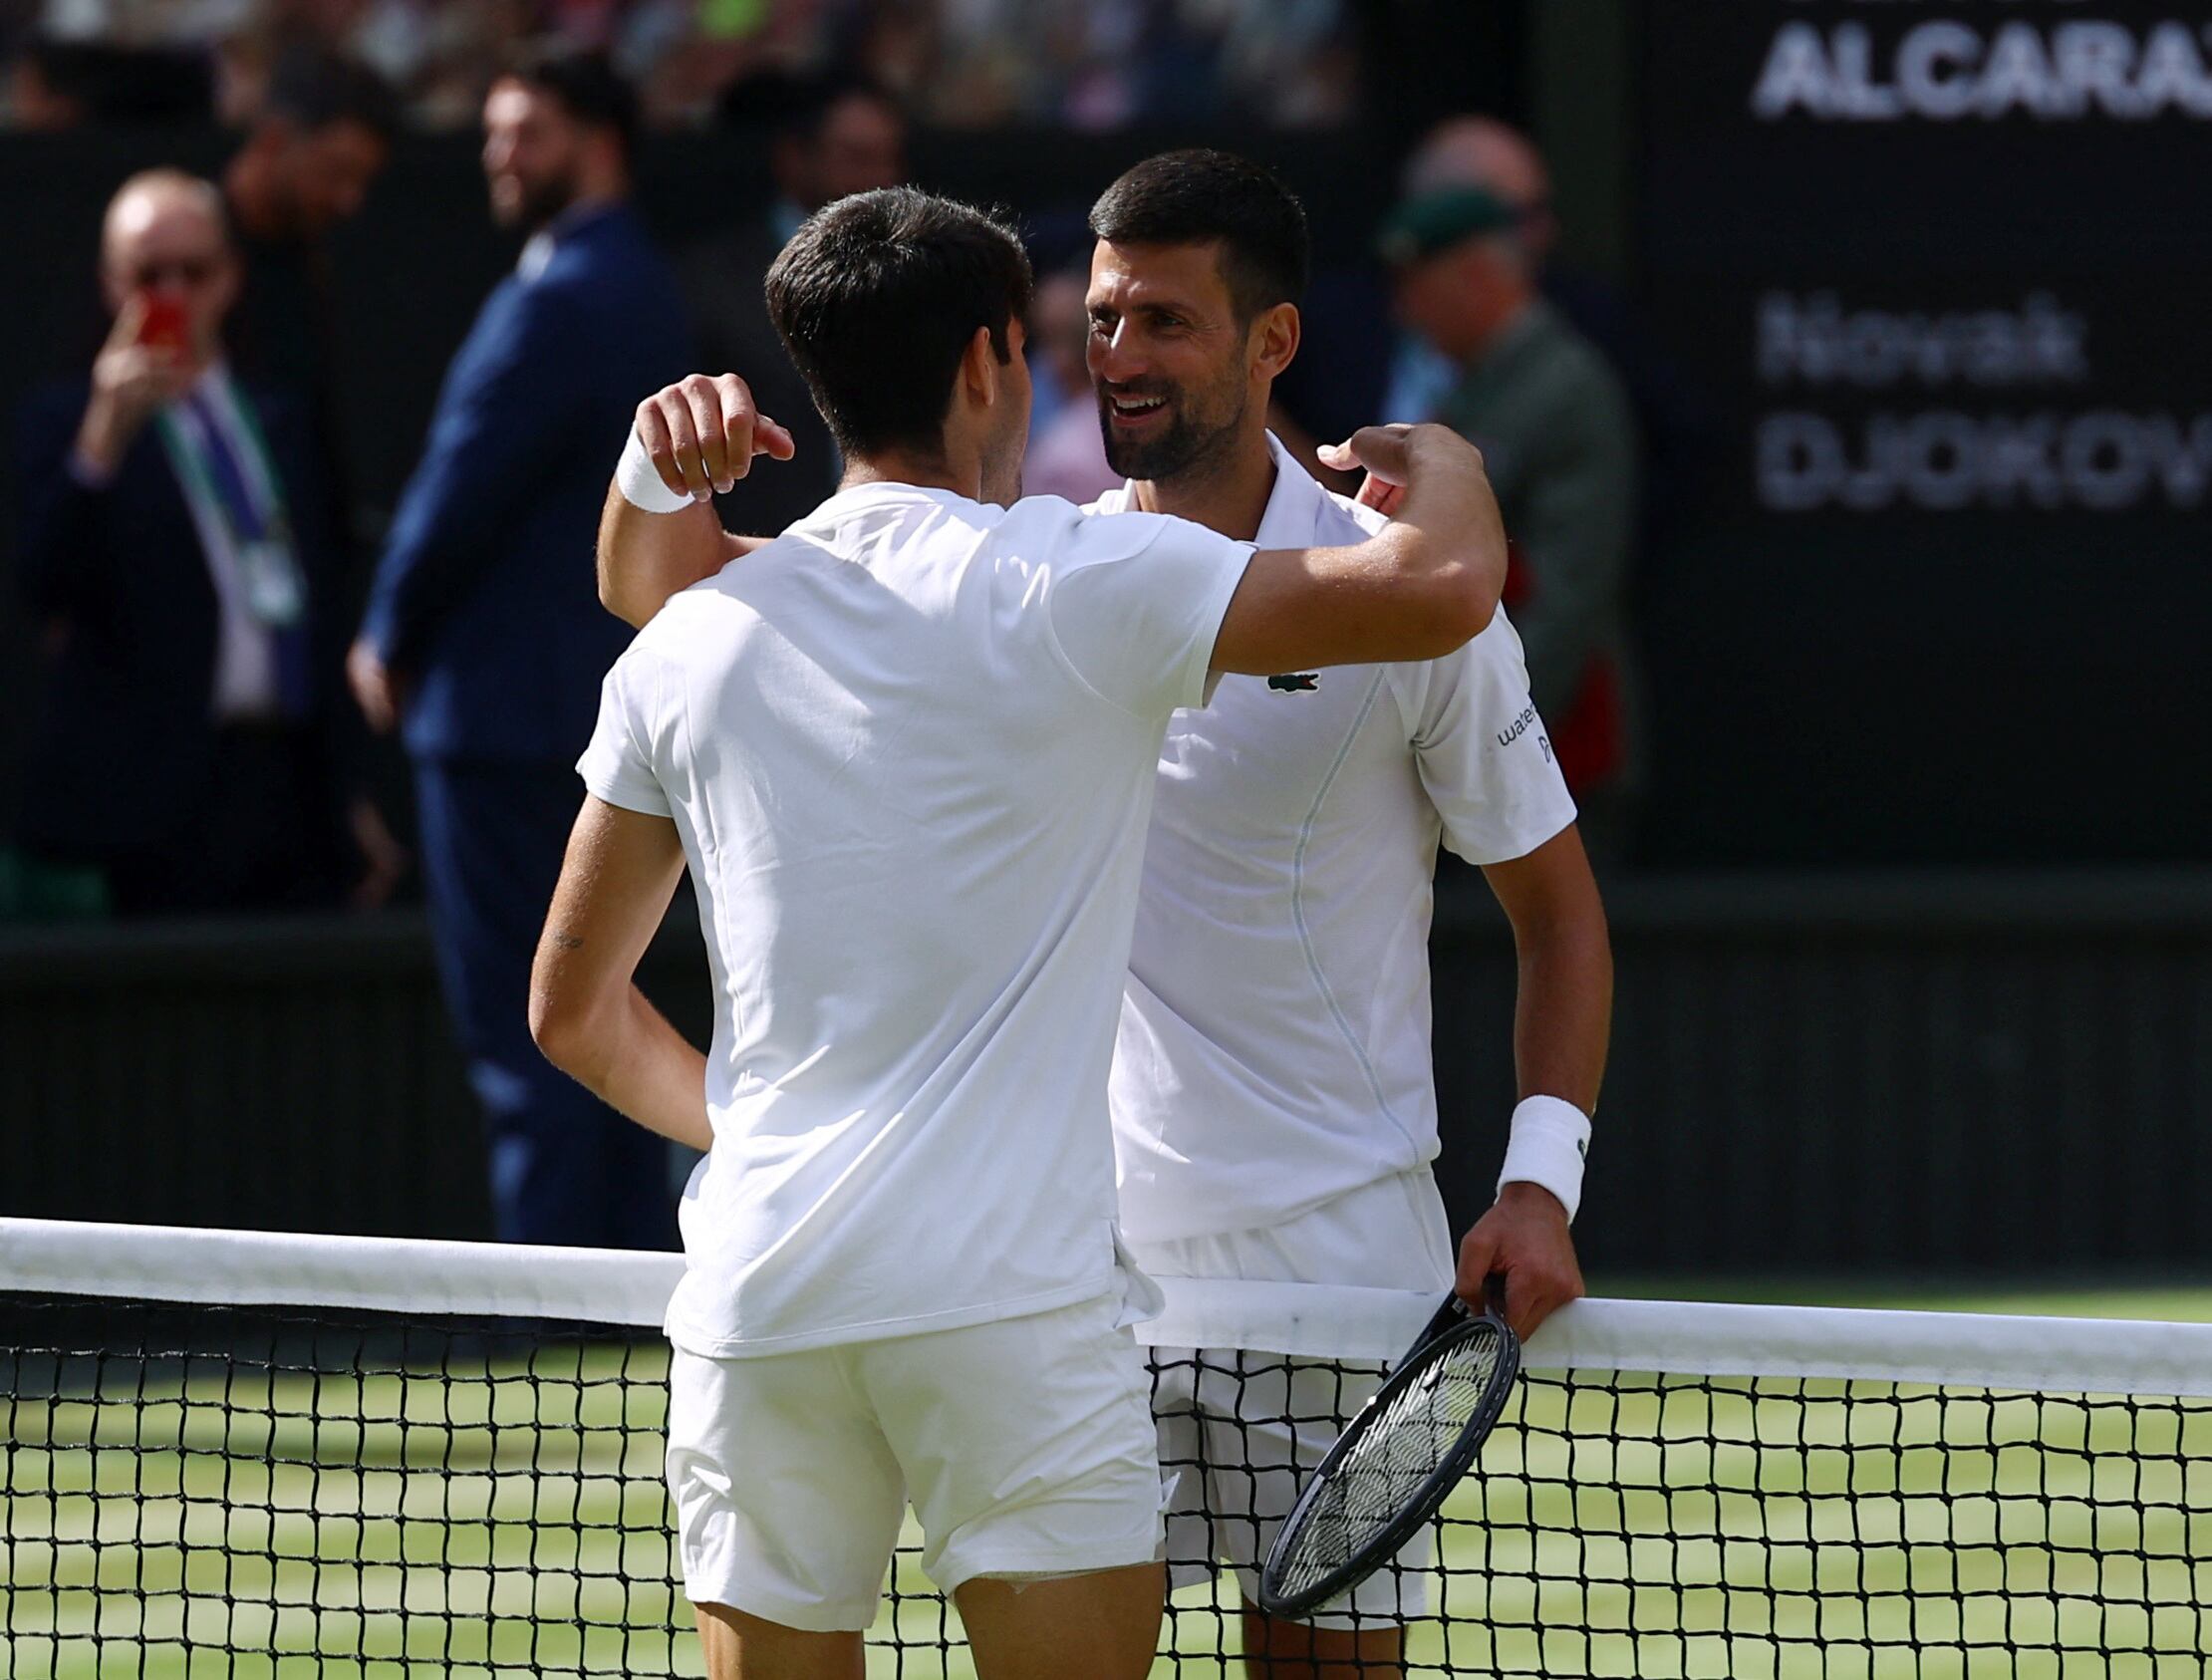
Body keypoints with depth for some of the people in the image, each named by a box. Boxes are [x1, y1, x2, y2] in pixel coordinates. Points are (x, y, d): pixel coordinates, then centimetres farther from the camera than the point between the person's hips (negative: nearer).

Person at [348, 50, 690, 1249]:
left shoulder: (558, 305, -17)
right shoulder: (640, 289, 15)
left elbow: (465, 488, -15)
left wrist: (389, 642, 0)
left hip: (501, 704, -10)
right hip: (607, 697, 10)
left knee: (520, 1034, -8)